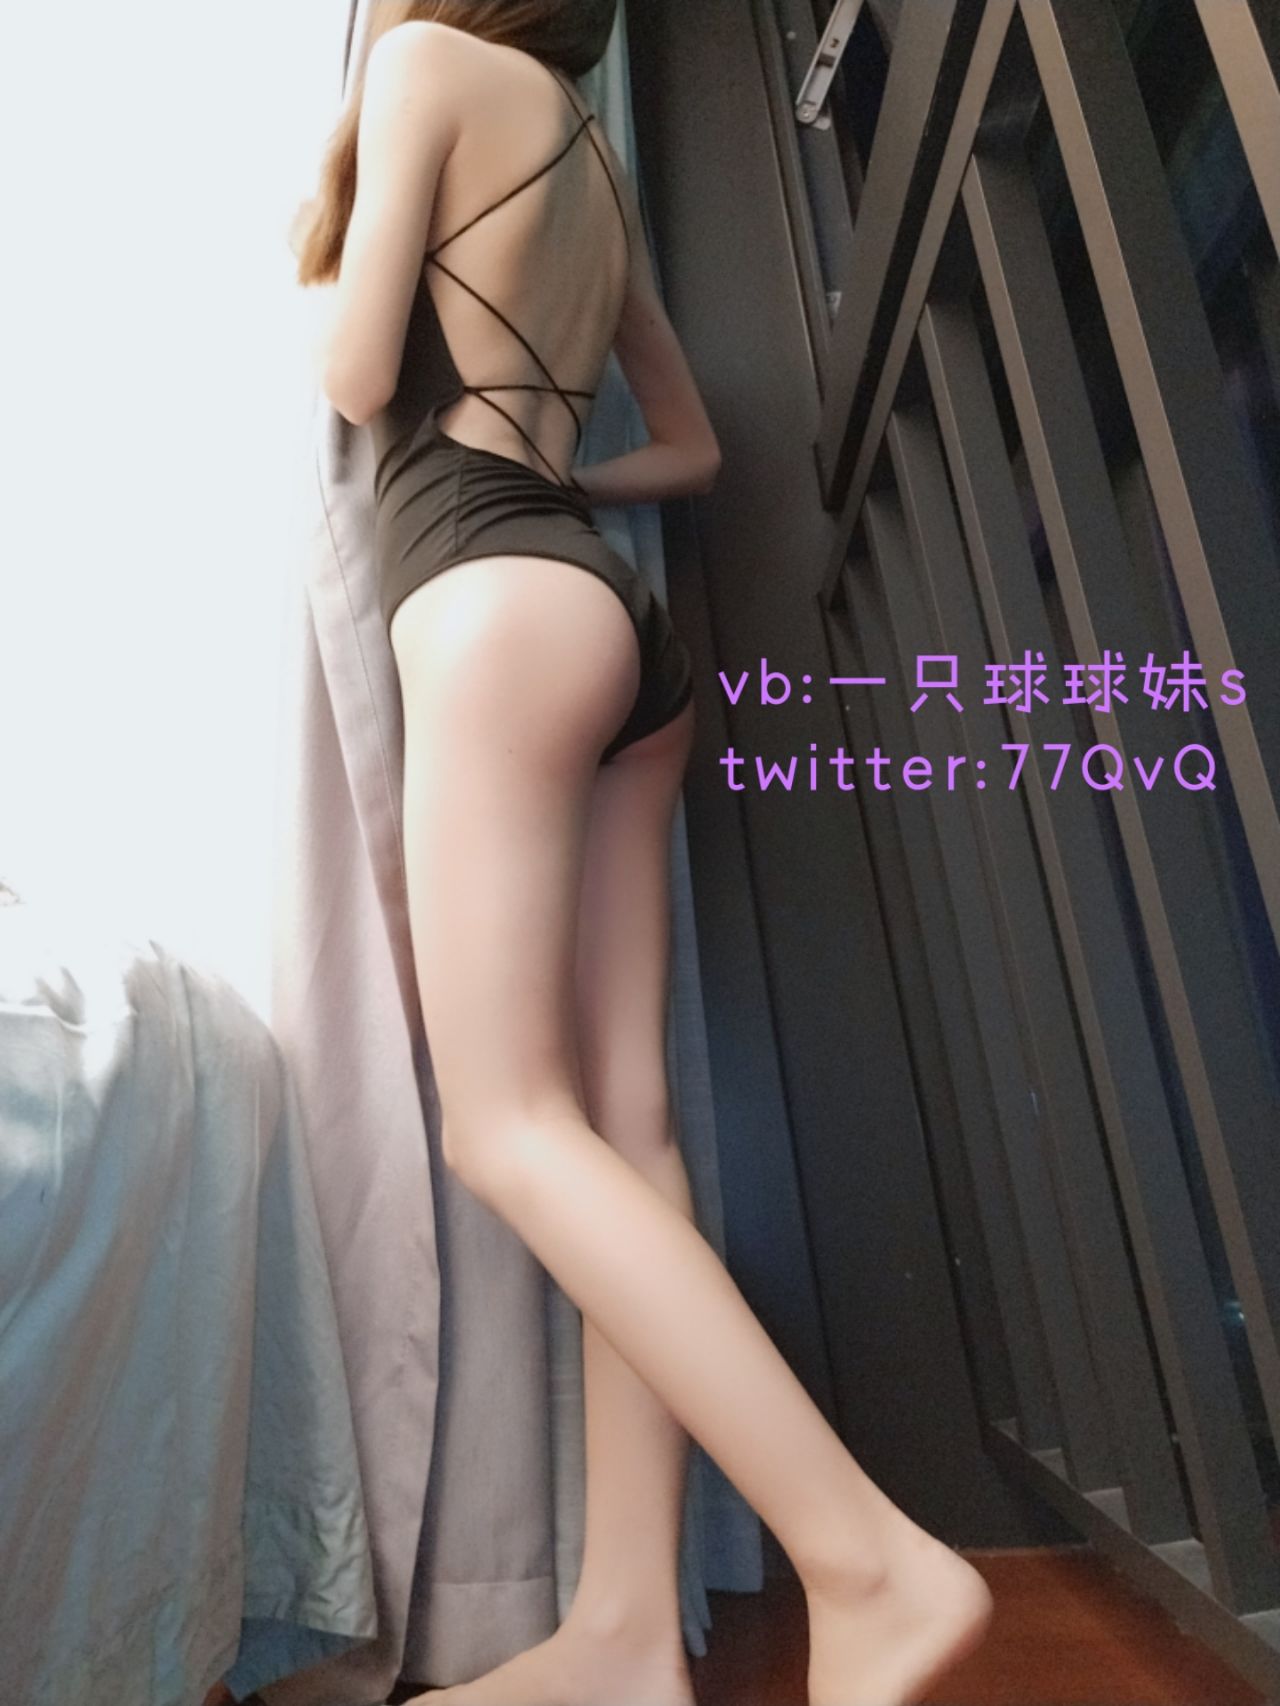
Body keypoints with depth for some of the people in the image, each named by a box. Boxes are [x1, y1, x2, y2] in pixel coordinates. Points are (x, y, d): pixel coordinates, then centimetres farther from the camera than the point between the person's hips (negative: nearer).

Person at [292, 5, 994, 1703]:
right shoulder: (598, 157, 31)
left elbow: (357, 379, 0)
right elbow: (692, 445, 32)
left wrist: (336, 247, 21)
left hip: (499, 598, -8)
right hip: (624, 619, 8)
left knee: (510, 1124, -13)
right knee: (618, 1114, -3)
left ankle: (872, 1559, -15)